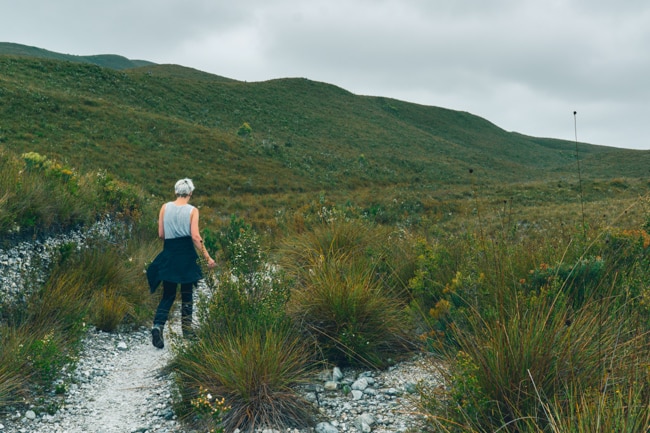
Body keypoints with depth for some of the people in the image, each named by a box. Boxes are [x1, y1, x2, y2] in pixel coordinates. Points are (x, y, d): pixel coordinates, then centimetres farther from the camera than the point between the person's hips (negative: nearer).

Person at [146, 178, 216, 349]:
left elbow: (161, 234, 3)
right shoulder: (192, 210, -6)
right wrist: (208, 258, -9)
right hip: (186, 255, -2)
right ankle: (187, 328, 19)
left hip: (169, 253, 2)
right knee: (187, 293, 15)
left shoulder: (165, 207, 1)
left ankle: (158, 325, -13)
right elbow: (195, 236, -13)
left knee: (168, 295, 9)